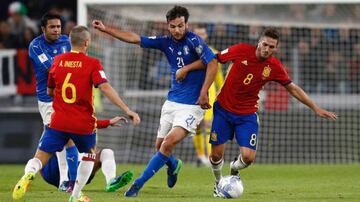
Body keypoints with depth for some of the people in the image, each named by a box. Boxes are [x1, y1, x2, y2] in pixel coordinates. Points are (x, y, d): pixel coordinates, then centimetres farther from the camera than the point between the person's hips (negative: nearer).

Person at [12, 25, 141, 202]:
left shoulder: (57, 60, 5)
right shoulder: (92, 63, -6)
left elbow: (49, 91, 16)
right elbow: (105, 88, -18)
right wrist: (127, 110, -20)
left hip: (58, 121, 1)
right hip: (83, 123, -1)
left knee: (40, 158, 3)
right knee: (90, 154, 27)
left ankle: (29, 174, -32)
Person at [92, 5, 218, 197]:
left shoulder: (194, 41, -14)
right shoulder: (166, 42, 4)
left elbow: (212, 63, -19)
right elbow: (134, 38, 8)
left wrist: (203, 93, -22)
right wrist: (105, 29, 7)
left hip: (192, 105, -6)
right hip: (172, 102, 6)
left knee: (169, 142, -18)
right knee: (160, 145, 11)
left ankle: (140, 183, -12)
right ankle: (174, 165, 45)